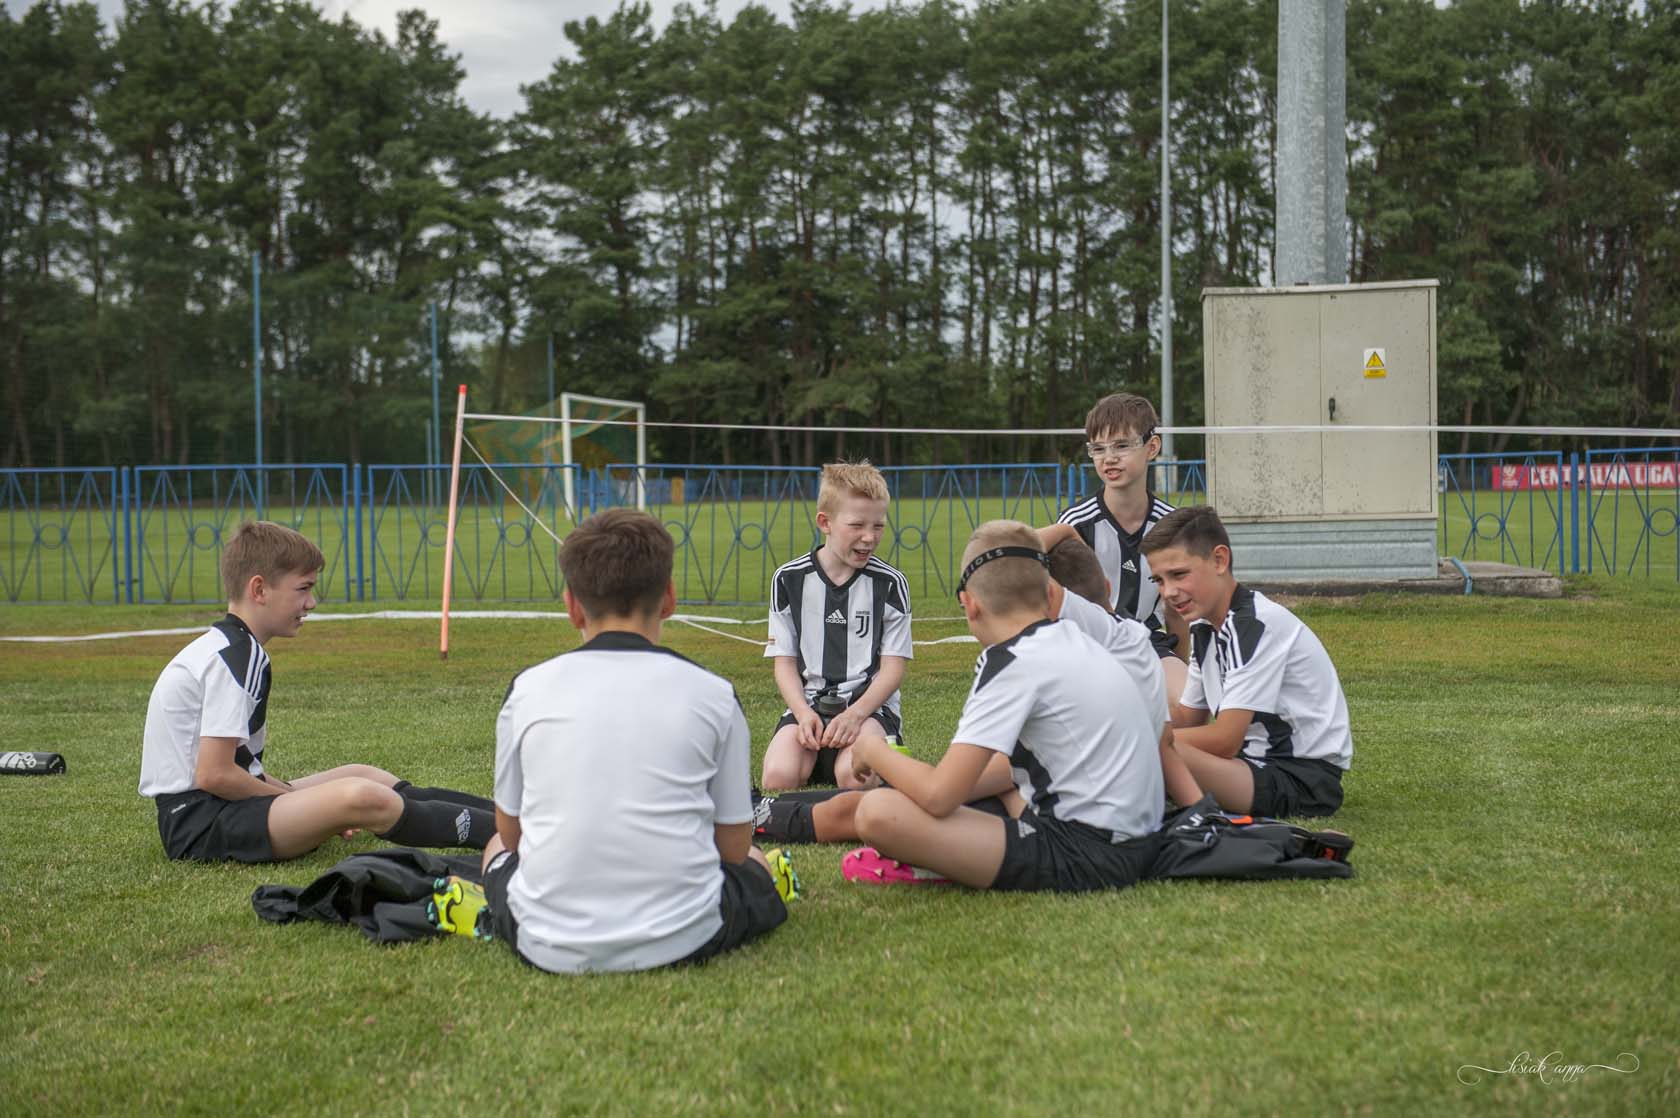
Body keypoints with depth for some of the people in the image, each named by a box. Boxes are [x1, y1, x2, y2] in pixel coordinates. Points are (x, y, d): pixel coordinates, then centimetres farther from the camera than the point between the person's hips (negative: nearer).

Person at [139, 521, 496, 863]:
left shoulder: (233, 646, 15)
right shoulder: (234, 656, -16)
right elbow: (213, 775, -22)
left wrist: (299, 798, 5)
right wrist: (301, 800, -9)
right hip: (200, 819, -11)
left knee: (363, 775, 17)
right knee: (361, 798, -27)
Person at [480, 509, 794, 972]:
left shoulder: (528, 690, 1)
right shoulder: (712, 694, -2)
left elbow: (511, 832, 13)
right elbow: (733, 846, 5)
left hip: (547, 947, 1)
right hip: (682, 941, -1)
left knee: (499, 848, 34)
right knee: (756, 866, 31)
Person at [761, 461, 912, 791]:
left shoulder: (890, 584, -1)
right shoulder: (789, 579, 2)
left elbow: (893, 668, -1)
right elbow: (785, 662, 5)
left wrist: (855, 714, -18)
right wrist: (803, 713, -14)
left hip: (869, 704, -2)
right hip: (807, 703, 2)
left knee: (854, 777, -32)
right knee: (777, 778, -26)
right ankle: (813, 755, 7)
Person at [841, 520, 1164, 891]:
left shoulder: (1010, 661, -12)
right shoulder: (1081, 642, 12)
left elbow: (939, 796, -17)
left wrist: (875, 752, 3)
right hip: (1136, 844, 9)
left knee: (878, 812, -20)